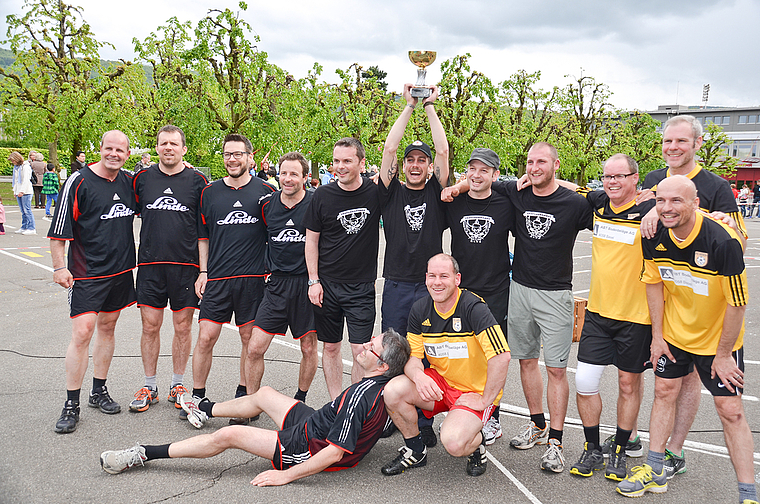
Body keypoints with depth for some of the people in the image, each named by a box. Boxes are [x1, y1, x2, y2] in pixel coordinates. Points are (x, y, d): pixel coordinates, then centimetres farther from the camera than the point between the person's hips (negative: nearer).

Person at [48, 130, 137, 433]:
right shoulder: (79, 181, -9)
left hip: (121, 270, 5)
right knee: (82, 332, -9)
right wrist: (59, 267, -11)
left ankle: (99, 391, 27)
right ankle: (71, 405, 2)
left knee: (107, 328, 13)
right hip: (86, 274, -5)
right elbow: (60, 229, -8)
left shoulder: (129, 181, 6)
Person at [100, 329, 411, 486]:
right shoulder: (387, 380, -8)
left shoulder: (361, 396, -34)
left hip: (310, 449, -9)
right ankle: (204, 410, 49)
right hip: (316, 422, 9)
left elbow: (335, 453, -34)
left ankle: (144, 454, -1)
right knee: (263, 394, 23)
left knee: (228, 436, -12)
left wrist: (287, 475, -28)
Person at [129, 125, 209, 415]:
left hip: (186, 265, -1)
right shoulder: (142, 178, 6)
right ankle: (149, 387, 20)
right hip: (150, 263, 2)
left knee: (183, 327, 6)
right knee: (150, 326, 5)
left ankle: (178, 385, 21)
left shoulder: (197, 181, 0)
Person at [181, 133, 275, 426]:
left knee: (250, 338, 6)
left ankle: (243, 396, 21)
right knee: (206, 337, -1)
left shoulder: (265, 192, 2)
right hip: (216, 279, 2)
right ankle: (197, 396, 15)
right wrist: (203, 272, 8)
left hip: (253, 277, -1)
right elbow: (203, 236, 15)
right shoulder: (210, 192, 8)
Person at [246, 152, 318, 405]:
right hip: (276, 283, 2)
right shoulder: (267, 204, 4)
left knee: (309, 347, 9)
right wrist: (266, 269, 12)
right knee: (254, 348, -3)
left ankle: (300, 400, 30)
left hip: (307, 282, -2)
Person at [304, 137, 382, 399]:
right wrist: (313, 280, -2)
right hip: (327, 284, 2)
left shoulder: (375, 192, -4)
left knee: (361, 350, -3)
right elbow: (311, 240, 3)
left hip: (362, 287, -1)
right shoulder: (323, 195, -2)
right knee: (330, 347, 10)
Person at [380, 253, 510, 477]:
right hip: (439, 382, 5)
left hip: (474, 391, -5)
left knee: (453, 443, -29)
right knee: (393, 391, -20)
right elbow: (412, 357, -1)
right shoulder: (420, 309, -3)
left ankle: (476, 443, 10)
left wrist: (485, 400, -20)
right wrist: (418, 376, -25)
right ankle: (415, 451, 6)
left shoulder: (473, 307, -22)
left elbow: (501, 357, -27)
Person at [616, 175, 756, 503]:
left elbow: (737, 303, -21)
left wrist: (723, 354, -14)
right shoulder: (654, 237, -14)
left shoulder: (723, 241, -29)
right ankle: (654, 472, 25)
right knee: (664, 393, 11)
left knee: (730, 411, -1)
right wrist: (657, 335, 2)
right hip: (672, 333, 4)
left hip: (718, 339, -4)